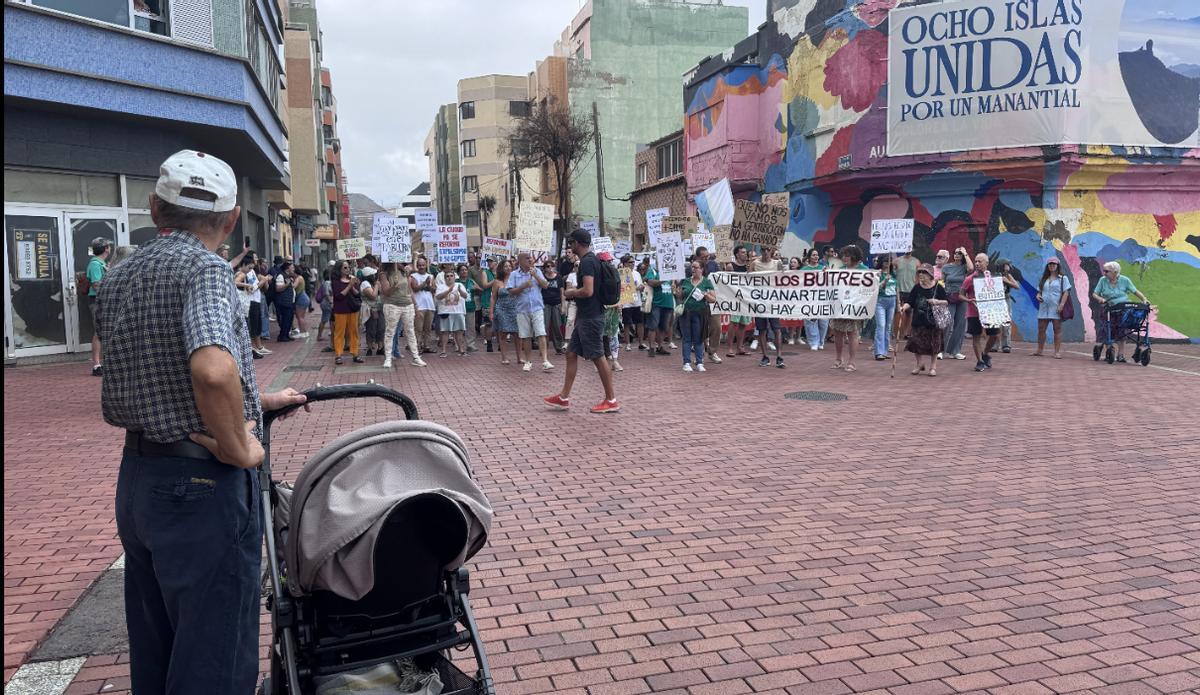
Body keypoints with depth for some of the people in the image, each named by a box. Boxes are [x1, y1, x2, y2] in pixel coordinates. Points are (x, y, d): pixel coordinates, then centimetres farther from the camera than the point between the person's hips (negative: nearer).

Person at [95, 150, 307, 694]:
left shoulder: (116, 280, 10)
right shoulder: (204, 268, -16)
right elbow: (213, 369, -35)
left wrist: (252, 401, 20)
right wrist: (240, 445, -19)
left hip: (136, 479, 9)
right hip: (203, 485, -8)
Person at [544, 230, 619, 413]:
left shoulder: (587, 262, -17)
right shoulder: (592, 259, 15)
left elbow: (588, 291, -27)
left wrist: (571, 293, -10)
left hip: (590, 318, -10)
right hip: (586, 317, 10)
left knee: (598, 357, -4)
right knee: (571, 353, 12)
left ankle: (611, 400, 5)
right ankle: (564, 398, 16)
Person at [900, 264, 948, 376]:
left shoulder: (938, 287, -2)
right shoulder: (916, 288, 4)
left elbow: (947, 302, 1)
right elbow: (909, 301, 2)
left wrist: (937, 302, -17)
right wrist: (904, 307, -18)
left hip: (933, 322, -2)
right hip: (918, 321, 2)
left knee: (933, 346, 4)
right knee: (915, 344, -1)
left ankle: (933, 366, 20)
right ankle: (920, 364, 20)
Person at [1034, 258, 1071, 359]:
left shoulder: (1062, 278, 2)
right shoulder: (1044, 279, 16)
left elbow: (1065, 293, -4)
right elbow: (1039, 291, 21)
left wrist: (1061, 305, -15)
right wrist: (1038, 296, -3)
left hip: (1056, 308, -4)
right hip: (1044, 307, 5)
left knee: (1057, 330, -1)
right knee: (1041, 329, 5)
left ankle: (1058, 352, 1)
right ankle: (1039, 350, 12)